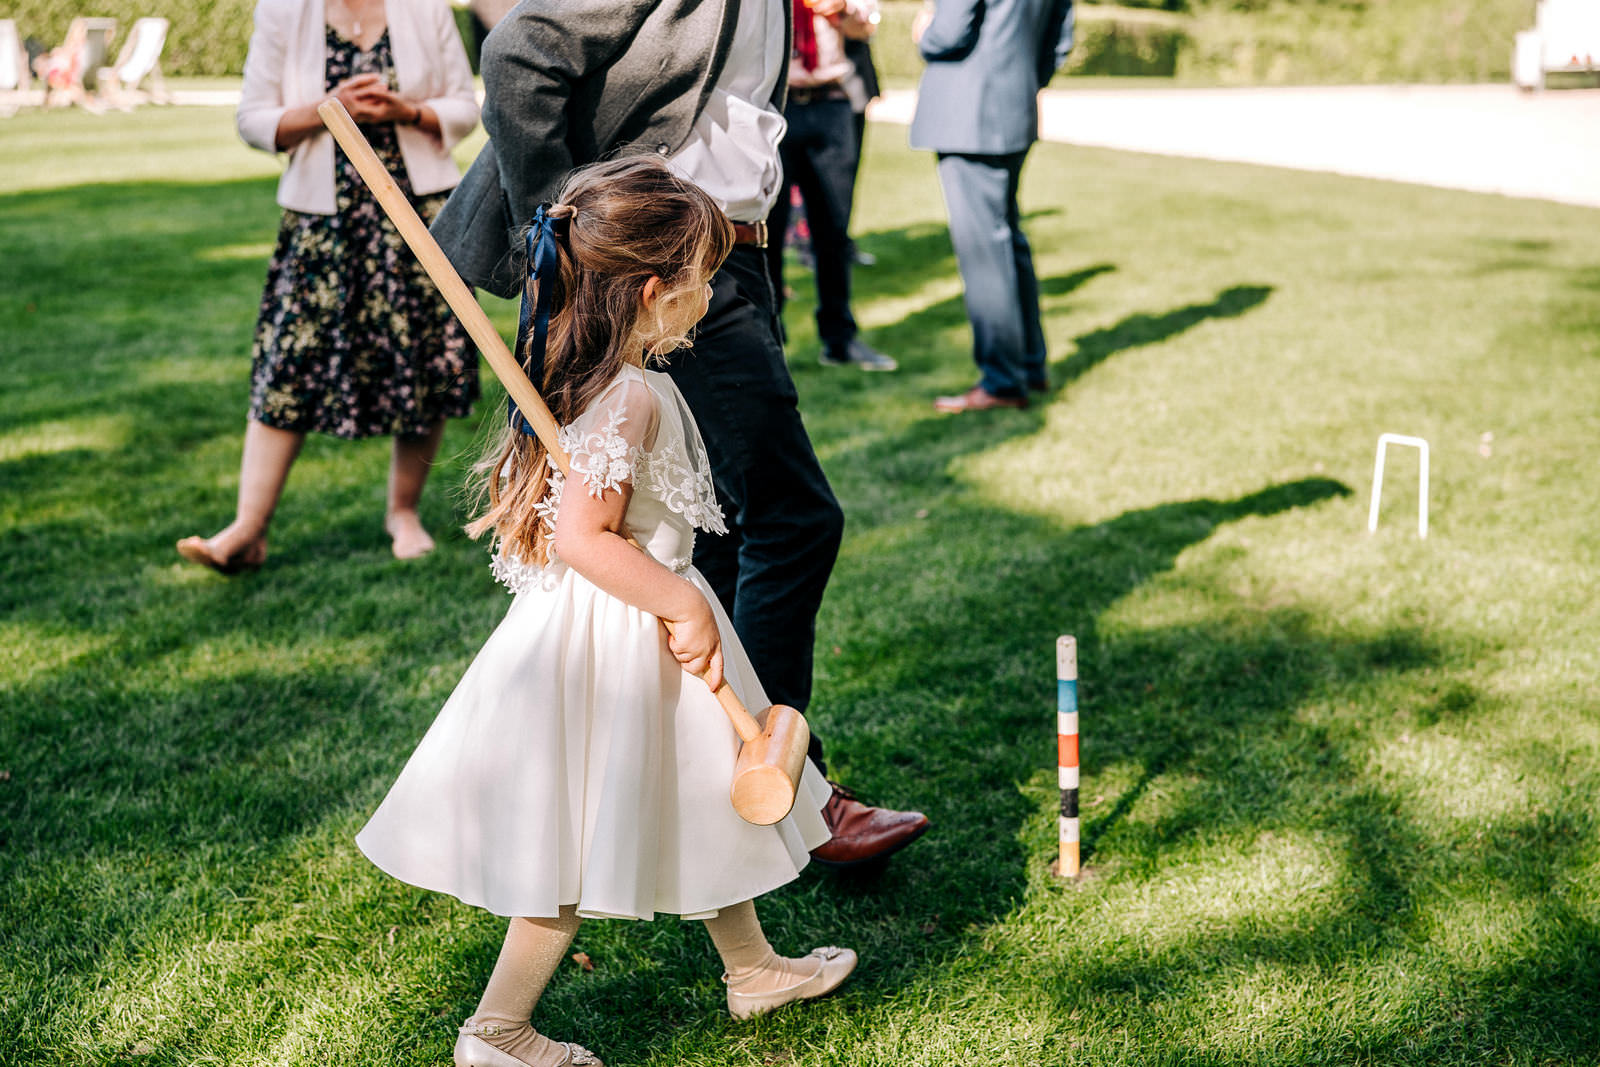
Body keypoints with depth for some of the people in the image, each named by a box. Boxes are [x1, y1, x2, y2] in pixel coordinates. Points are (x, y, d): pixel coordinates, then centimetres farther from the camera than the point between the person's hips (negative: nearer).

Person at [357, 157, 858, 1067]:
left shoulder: (595, 372, 4)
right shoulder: (633, 398, -26)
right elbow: (582, 536, -31)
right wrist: (682, 606, -25)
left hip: (637, 624, 10)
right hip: (613, 645, -10)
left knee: (701, 801, 23)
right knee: (582, 848, 3)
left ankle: (754, 968, 42)